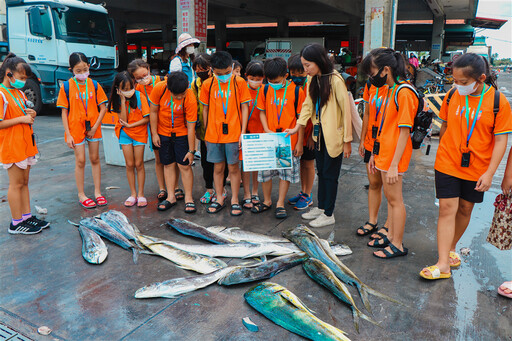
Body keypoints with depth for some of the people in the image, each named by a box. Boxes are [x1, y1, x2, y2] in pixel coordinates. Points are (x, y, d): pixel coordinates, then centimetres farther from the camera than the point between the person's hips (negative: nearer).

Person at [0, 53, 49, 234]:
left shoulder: (19, 92, 13)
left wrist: (30, 114, 3)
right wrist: (21, 119, -19)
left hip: (26, 145, 8)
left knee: (24, 182, 14)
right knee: (16, 184, -1)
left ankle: (27, 216, 23)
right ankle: (16, 223, 9)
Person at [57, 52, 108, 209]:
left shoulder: (94, 85, 0)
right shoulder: (66, 87, -5)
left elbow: (103, 107, 1)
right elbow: (64, 112, -4)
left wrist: (95, 127, -8)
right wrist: (68, 134, -9)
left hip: (93, 128, 2)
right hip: (76, 128, -2)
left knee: (95, 159, 9)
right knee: (80, 161, 2)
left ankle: (97, 192, 21)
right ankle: (81, 195, 16)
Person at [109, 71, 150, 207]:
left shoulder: (140, 97, -14)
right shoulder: (117, 99, -6)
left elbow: (147, 118, -13)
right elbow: (123, 120, -15)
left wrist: (130, 125, -16)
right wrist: (123, 100, -19)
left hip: (139, 132, -2)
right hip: (124, 133, 2)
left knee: (139, 164, 0)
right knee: (129, 164, 4)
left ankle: (141, 194, 10)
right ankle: (133, 194, 15)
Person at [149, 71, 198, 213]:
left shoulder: (190, 99, -24)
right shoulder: (159, 89, -19)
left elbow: (191, 127, -19)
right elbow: (153, 111, -5)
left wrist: (191, 150, -15)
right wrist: (154, 133, -4)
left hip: (182, 133, -2)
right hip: (163, 133, 2)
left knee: (184, 165, -4)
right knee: (168, 164, 7)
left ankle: (188, 198, 7)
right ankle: (171, 197, 17)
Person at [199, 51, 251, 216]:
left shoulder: (239, 82, -2)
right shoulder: (207, 84, 3)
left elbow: (244, 108, -1)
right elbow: (205, 110, 9)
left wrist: (243, 132, -7)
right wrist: (206, 133, 9)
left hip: (233, 133, -2)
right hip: (213, 133, 2)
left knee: (233, 167, 4)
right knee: (218, 167, 10)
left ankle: (234, 200, 18)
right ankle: (220, 198, 24)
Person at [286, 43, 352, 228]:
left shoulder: (335, 80, -18)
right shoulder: (313, 80, 6)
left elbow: (346, 110, -16)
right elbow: (308, 105, 12)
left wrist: (347, 140, -15)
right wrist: (297, 127, 3)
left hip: (334, 136, -7)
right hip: (319, 134, 7)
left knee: (330, 174, 2)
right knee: (321, 172, 16)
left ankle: (328, 214, 16)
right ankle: (321, 207, 31)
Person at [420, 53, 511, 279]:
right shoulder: (452, 95, -3)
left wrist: (490, 173, -12)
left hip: (476, 169, 0)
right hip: (447, 165, 1)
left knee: (465, 209, 12)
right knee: (447, 209, -3)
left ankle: (451, 247, 35)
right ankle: (443, 264, 1)